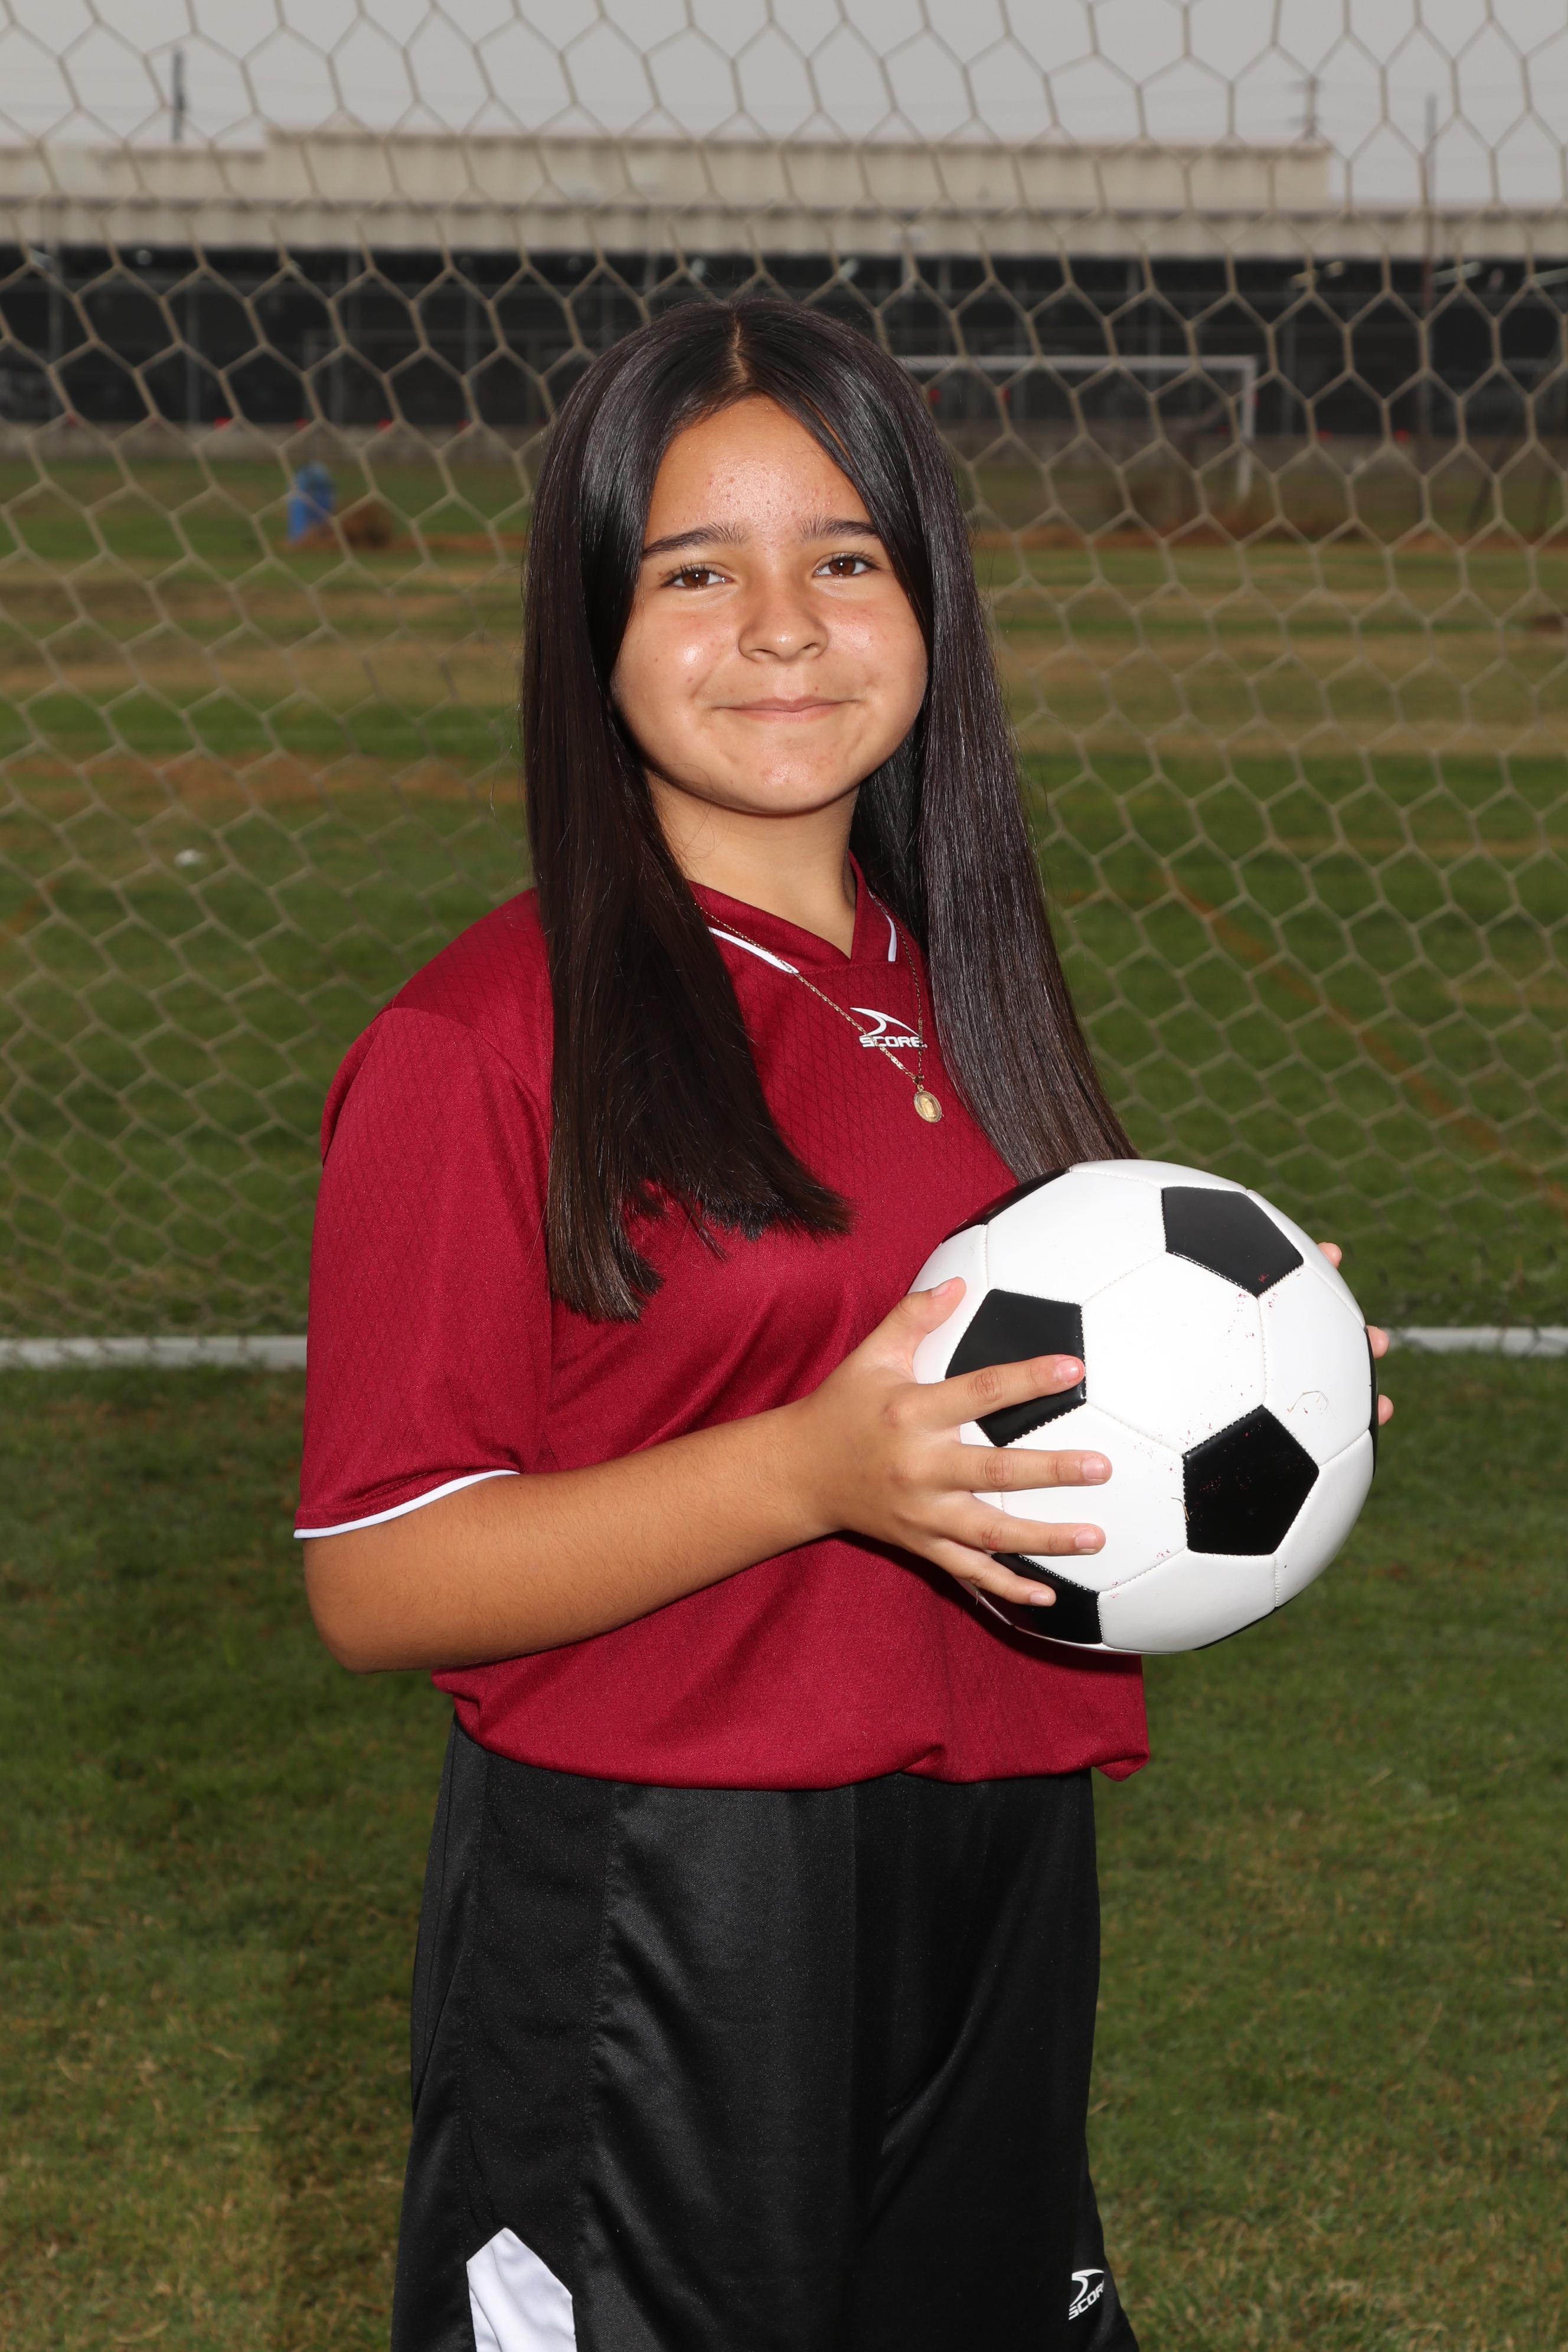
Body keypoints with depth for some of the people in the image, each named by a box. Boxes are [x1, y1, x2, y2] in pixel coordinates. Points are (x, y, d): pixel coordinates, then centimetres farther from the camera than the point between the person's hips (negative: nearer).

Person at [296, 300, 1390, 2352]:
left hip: (994, 1885, 6)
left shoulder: (958, 998, 9)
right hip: (649, 1930, -6)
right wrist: (816, 1467, -25)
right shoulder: (489, 1041, -12)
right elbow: (375, 1583, -15)